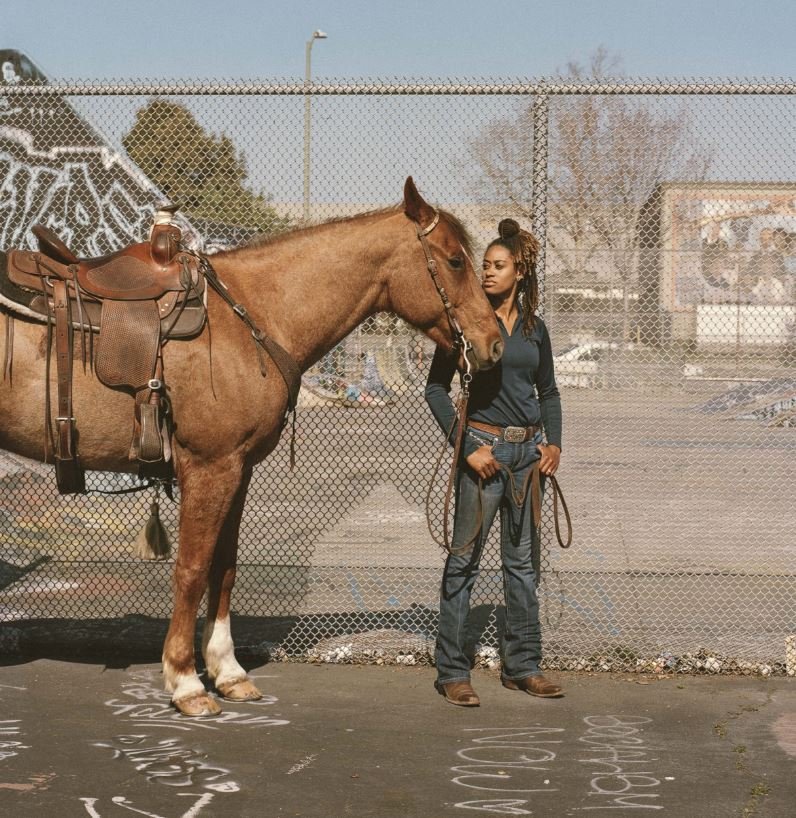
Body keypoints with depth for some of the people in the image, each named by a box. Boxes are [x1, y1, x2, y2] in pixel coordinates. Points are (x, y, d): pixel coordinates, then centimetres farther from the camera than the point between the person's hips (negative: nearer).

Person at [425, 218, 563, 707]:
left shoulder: (534, 327, 9)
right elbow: (436, 389, -7)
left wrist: (554, 443, 4)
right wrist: (468, 446, -13)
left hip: (528, 451, 5)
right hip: (485, 448, -5)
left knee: (522, 560, 12)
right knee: (465, 559, -2)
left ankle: (523, 666, 22)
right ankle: (452, 671, 5)